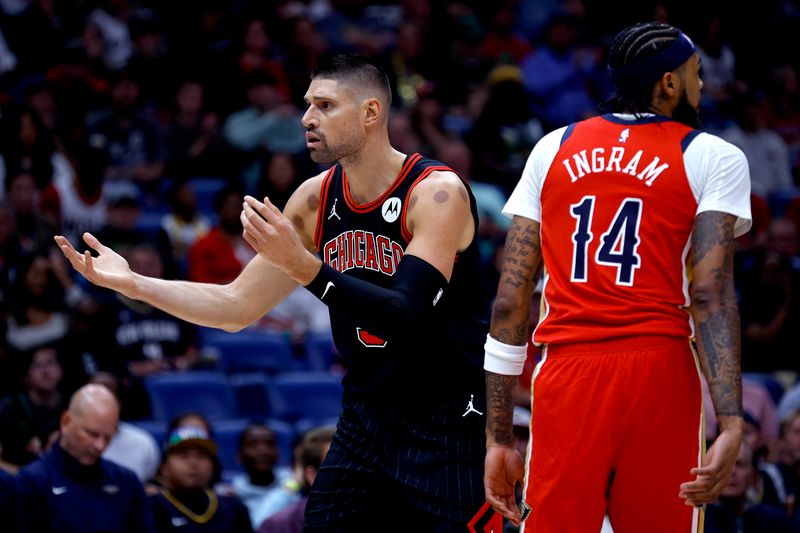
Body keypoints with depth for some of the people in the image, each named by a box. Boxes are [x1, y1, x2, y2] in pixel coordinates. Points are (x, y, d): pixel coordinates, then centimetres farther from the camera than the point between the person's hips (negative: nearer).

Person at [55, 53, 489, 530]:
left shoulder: (439, 193, -16)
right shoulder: (316, 198, 2)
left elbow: (404, 317, -27)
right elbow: (238, 306, 7)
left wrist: (302, 265, -35)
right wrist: (131, 283, -2)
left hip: (449, 425, -6)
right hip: (367, 417, 6)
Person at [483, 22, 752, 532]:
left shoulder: (553, 149, 13)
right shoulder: (714, 158, 4)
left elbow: (510, 300, 8)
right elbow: (710, 295, -10)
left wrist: (499, 436, 10)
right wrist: (731, 424, -16)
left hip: (566, 376, 2)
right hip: (657, 375, -2)